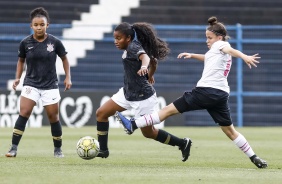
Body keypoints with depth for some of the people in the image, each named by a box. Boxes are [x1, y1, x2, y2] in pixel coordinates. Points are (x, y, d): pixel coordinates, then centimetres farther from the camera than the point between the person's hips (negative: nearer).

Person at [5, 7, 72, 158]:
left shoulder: (55, 42, -7)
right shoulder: (25, 43, -5)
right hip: (31, 84, 0)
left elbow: (64, 59, 9)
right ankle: (14, 148, -13)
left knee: (53, 117, 3)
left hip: (50, 85, 0)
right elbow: (21, 60, 11)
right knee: (24, 113, -15)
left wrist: (68, 77, 2)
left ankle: (58, 149, 20)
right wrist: (17, 78, 1)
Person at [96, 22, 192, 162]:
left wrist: (144, 67, -65)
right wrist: (149, 76, 37)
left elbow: (144, 56, -43)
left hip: (142, 97, -10)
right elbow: (153, 60, 19)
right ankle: (103, 150, 10)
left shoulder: (133, 47, -20)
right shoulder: (129, 48, 6)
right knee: (101, 113, 5)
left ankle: (183, 143, 17)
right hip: (127, 93, 10)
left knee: (148, 132, 3)